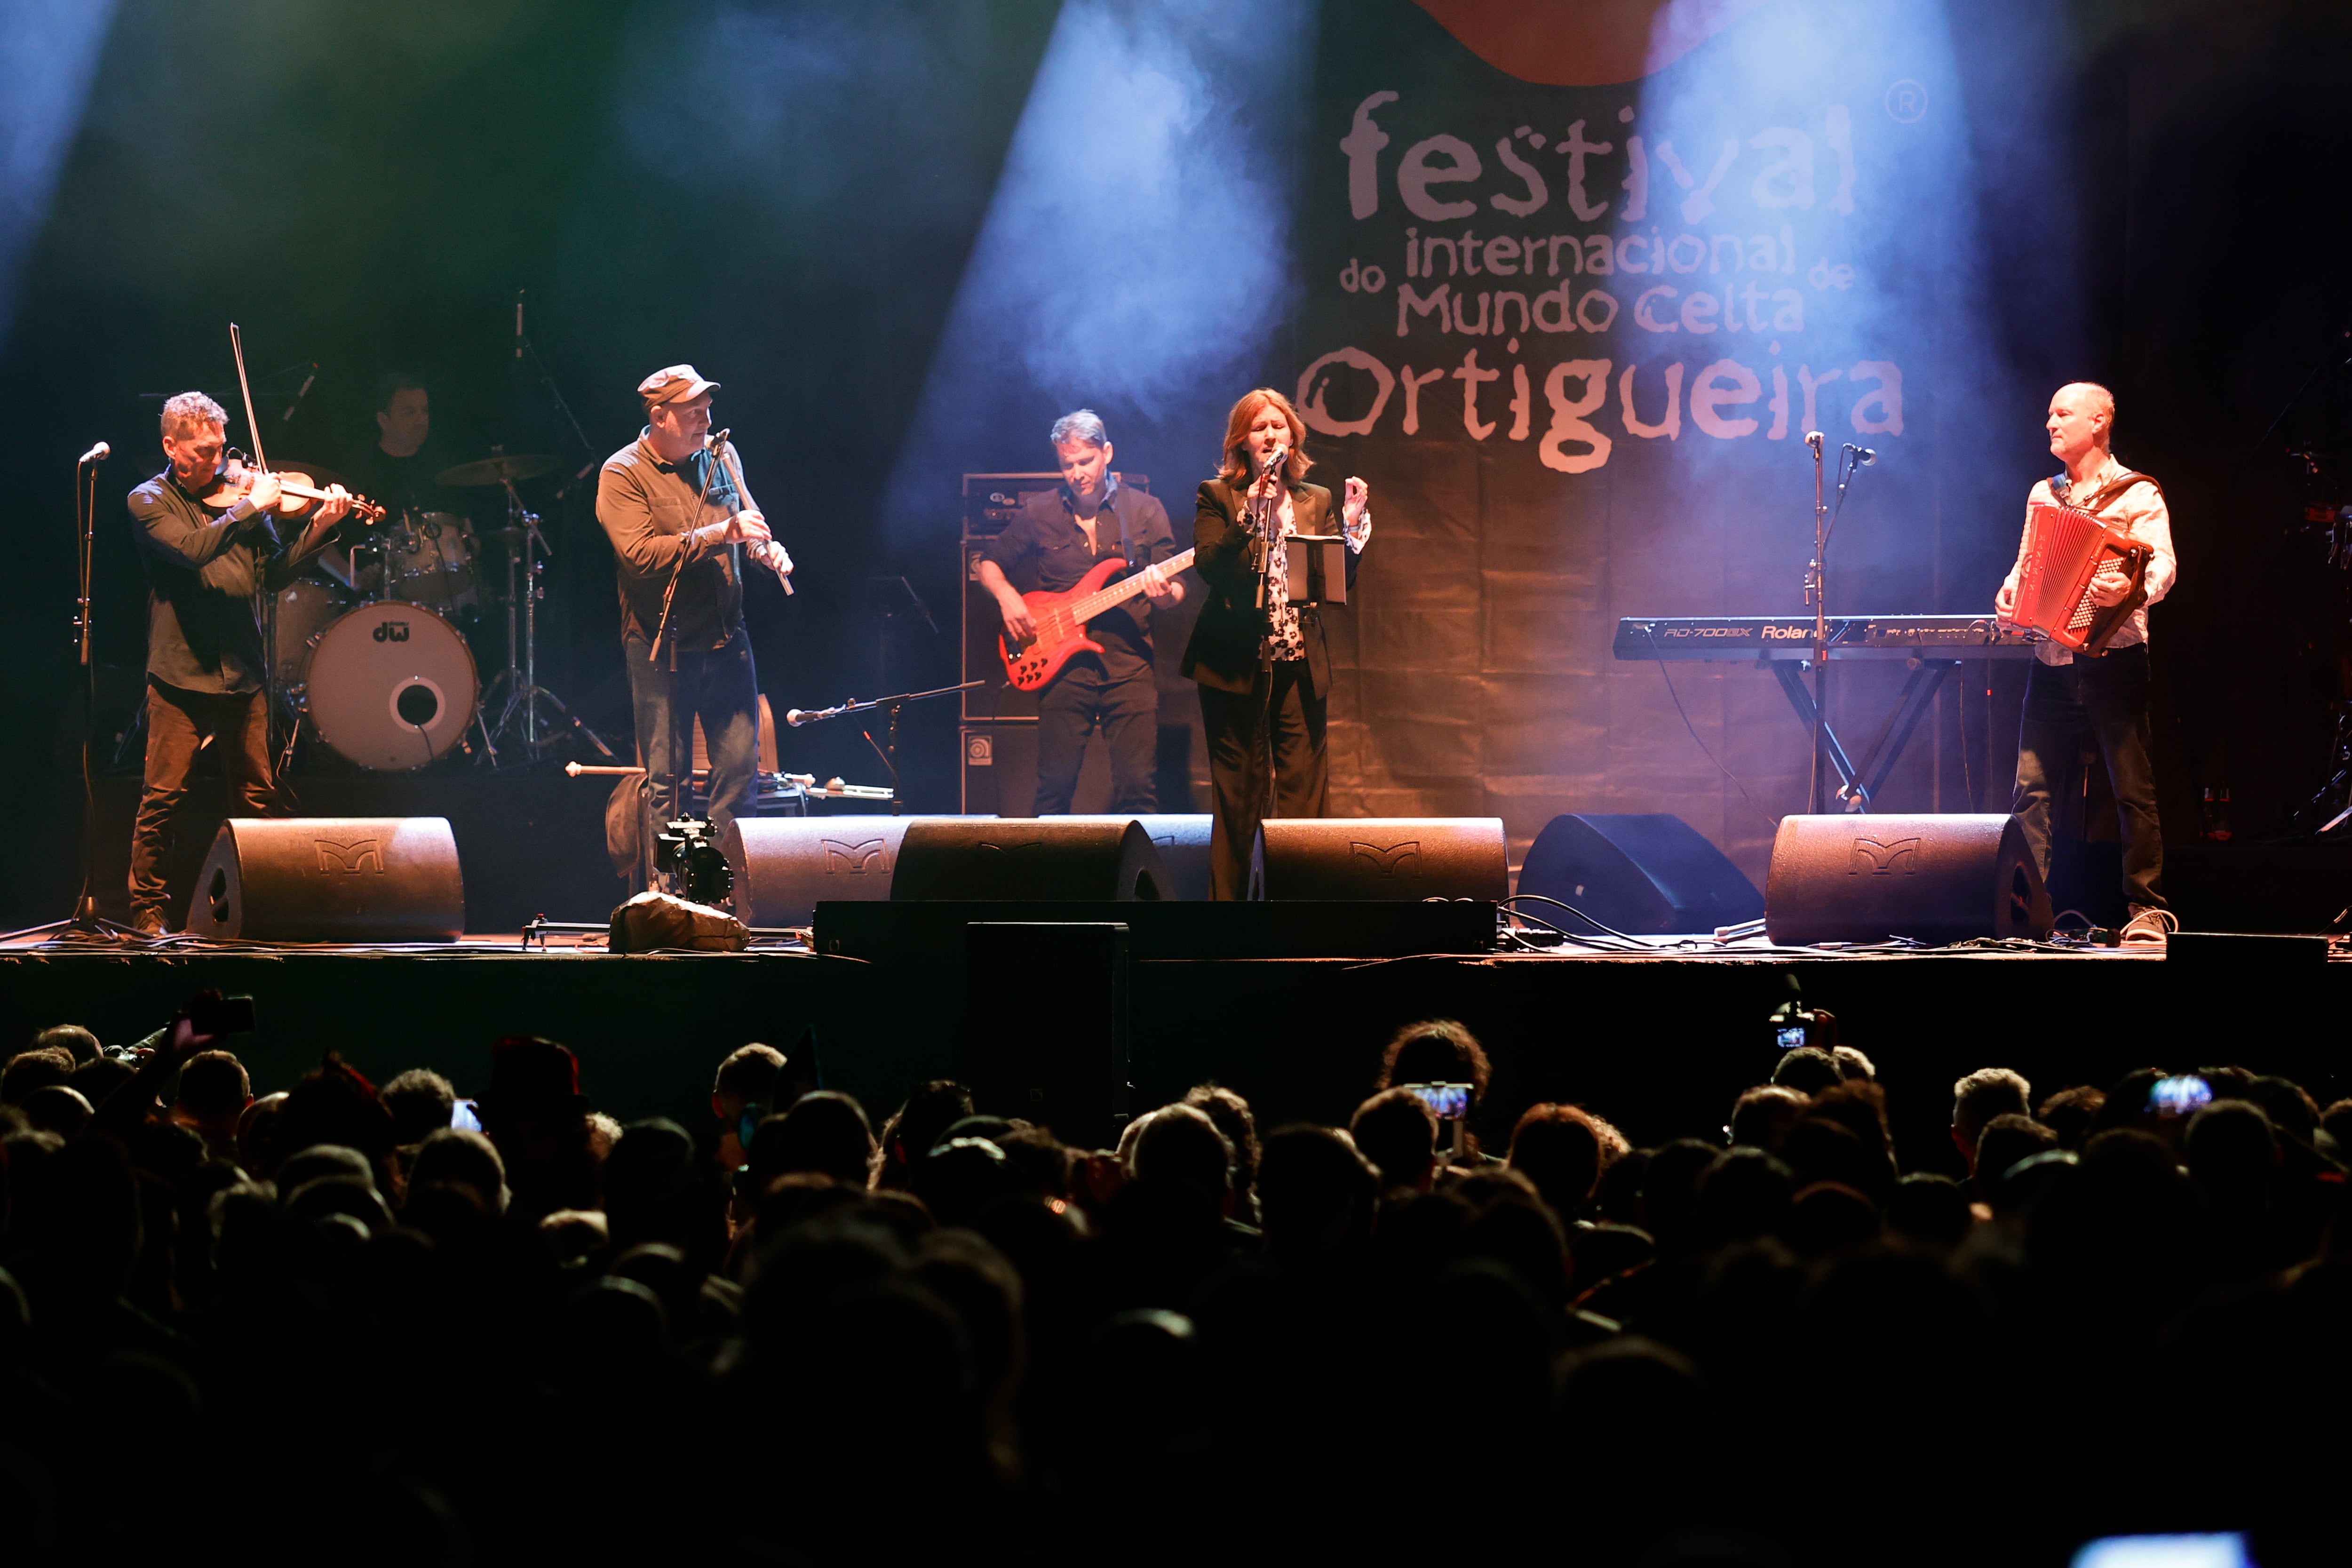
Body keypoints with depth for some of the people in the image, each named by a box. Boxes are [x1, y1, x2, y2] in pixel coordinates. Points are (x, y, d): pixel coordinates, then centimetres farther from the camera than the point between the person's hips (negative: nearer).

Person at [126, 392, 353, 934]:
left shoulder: (236, 493, 12)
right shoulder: (150, 502, 0)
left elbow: (273, 575, 8)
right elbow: (192, 549, -20)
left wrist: (317, 527, -5)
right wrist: (252, 507, -17)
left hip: (242, 675, 4)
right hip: (181, 677, -4)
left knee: (255, 796, 7)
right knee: (163, 797, -4)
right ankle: (146, 907, 5)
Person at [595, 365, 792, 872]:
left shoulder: (719, 455, 9)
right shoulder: (623, 474, -9)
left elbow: (747, 518, 23)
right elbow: (639, 553, -21)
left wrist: (766, 548, -1)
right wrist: (719, 535, -24)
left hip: (726, 640, 5)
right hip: (662, 648, -5)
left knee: (740, 763, 5)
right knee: (667, 778, -1)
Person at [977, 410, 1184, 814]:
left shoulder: (1145, 510, 6)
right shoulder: (1040, 512, 8)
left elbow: (1177, 590, 7)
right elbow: (990, 564, 17)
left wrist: (1165, 592, -16)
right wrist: (1007, 595, -3)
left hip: (1129, 663, -1)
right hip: (1063, 667, 1)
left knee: (1137, 786, -6)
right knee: (1055, 784, -2)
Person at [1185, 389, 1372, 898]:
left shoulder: (1317, 502, 14)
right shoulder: (1218, 497, 5)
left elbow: (1341, 583, 9)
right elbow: (1209, 566, -10)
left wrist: (1351, 526, -5)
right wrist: (1249, 517, -18)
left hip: (1300, 666, 3)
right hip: (1237, 666, -3)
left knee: (1302, 795, -3)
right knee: (1238, 799, -2)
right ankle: (1230, 897, 2)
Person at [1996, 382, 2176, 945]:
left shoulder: (2137, 495, 0)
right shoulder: (2043, 495, 18)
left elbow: (2162, 567, -11)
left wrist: (2131, 589, -32)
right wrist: (2009, 596, 2)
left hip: (2113, 660, -5)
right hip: (2052, 661, 5)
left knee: (2133, 789, -4)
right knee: (2031, 787, -1)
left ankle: (2147, 909, 1)